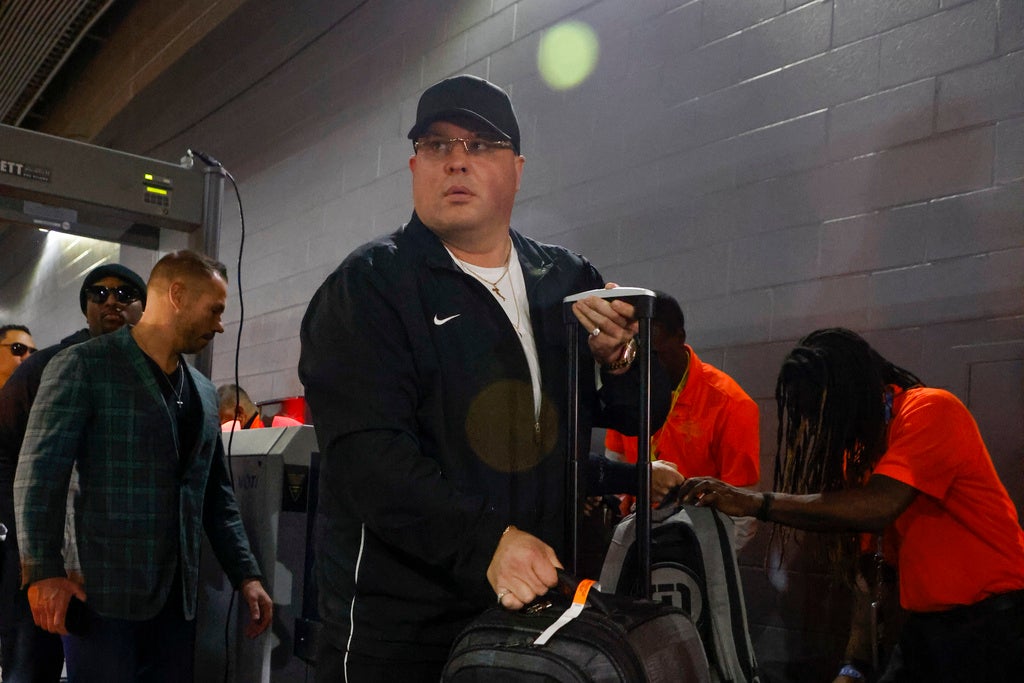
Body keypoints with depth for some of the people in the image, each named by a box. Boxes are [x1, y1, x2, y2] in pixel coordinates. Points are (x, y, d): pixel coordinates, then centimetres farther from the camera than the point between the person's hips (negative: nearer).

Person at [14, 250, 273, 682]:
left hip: (178, 598, 6)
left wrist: (246, 575, 11)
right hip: (103, 597, -6)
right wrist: (44, 572, -18)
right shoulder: (83, 366, -3)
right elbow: (38, 475, -10)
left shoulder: (204, 393, 16)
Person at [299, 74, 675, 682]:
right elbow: (365, 453, -19)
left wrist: (620, 361, -13)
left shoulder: (570, 281, 8)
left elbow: (642, 415, 10)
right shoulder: (369, 286, -7)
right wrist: (487, 541, -30)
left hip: (546, 604, 5)